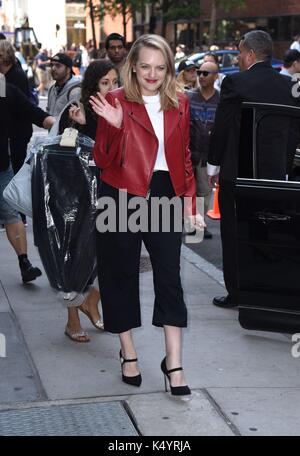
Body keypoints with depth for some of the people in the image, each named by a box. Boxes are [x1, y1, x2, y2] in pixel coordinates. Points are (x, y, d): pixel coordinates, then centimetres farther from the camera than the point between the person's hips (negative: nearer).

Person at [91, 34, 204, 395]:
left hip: (165, 198, 3)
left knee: (169, 277, -1)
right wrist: (115, 126, -24)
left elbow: (184, 157, 14)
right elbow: (103, 160, -7)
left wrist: (188, 202, 8)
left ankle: (173, 363, 5)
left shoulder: (179, 104, 8)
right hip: (123, 200, -2)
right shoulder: (115, 102, -4)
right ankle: (128, 354, 25)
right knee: (122, 275, 8)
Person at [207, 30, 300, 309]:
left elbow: (220, 127, -8)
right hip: (275, 171, 4)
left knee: (234, 234, 7)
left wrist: (213, 166, 2)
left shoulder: (235, 83, -12)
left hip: (237, 171, -4)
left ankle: (235, 293, 12)